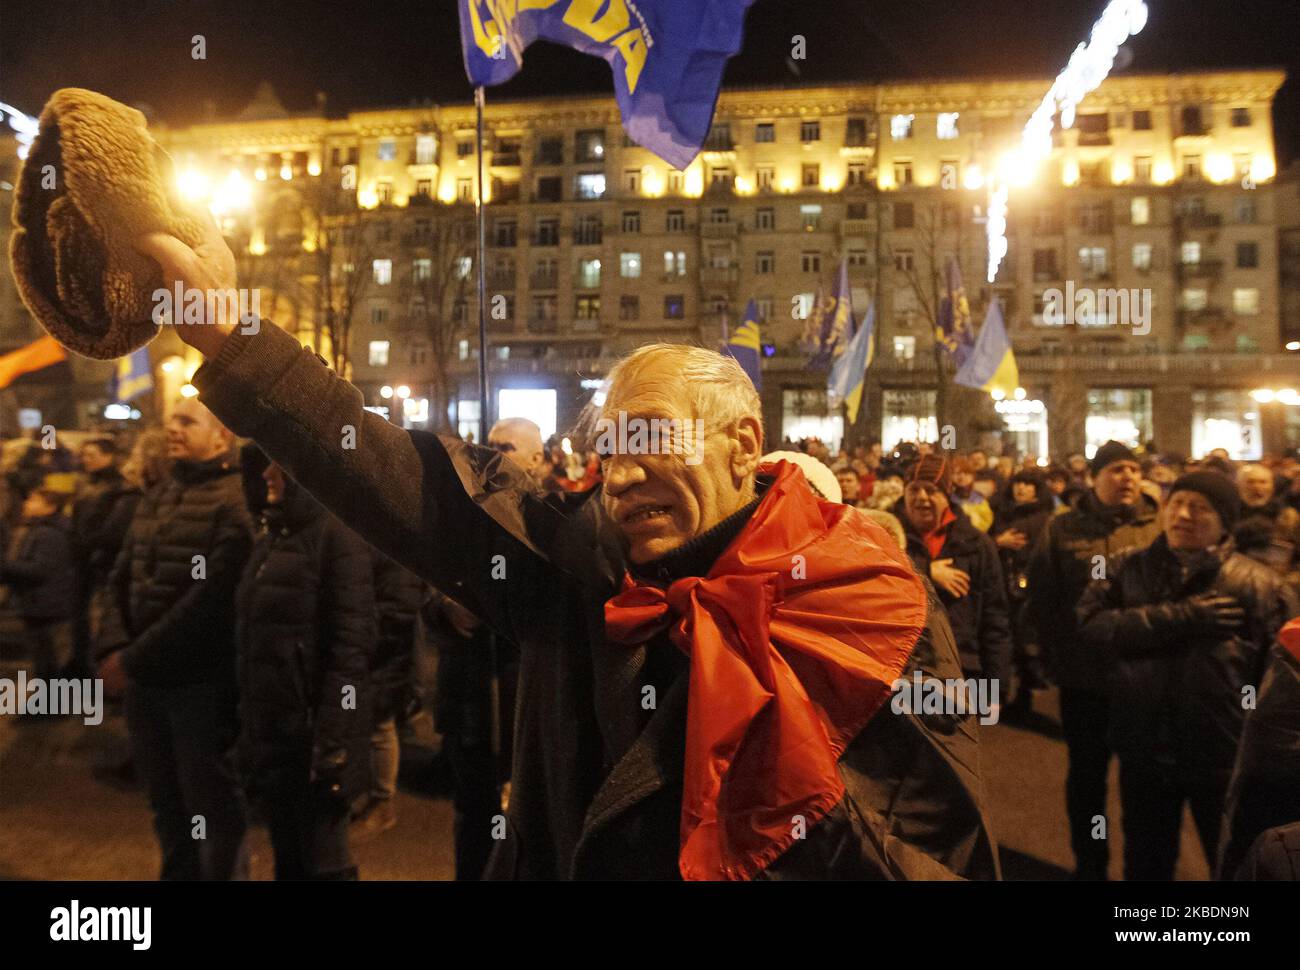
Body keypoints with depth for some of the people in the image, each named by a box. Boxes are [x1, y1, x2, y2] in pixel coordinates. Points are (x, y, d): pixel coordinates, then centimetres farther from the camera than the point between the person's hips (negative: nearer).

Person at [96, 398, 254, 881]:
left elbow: (210, 599, -21)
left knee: (212, 808, 7)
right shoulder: (154, 500, 13)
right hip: (144, 680, 8)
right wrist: (113, 648, -6)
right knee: (167, 803, 22)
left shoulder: (236, 501, -14)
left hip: (203, 682, -7)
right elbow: (121, 579, 10)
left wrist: (133, 660, -16)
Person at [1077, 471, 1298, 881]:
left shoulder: (1256, 583, -8)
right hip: (1144, 751, 2)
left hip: (1223, 756, -2)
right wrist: (1179, 617, -21)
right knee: (1145, 862, 22)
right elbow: (1092, 626, -15)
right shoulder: (1127, 568, 0)